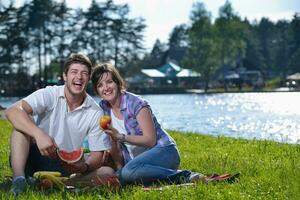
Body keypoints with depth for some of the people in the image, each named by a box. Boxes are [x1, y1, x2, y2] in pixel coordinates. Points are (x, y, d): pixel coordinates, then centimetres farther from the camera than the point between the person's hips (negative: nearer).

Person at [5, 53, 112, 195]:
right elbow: (12, 111, -27)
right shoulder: (49, 95, -10)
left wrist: (85, 166, -29)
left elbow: (98, 153, -4)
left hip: (65, 166, 2)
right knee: (23, 120, -26)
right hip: (35, 157, -2)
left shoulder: (96, 113, -3)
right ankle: (19, 177, -37)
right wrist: (39, 134, -44)